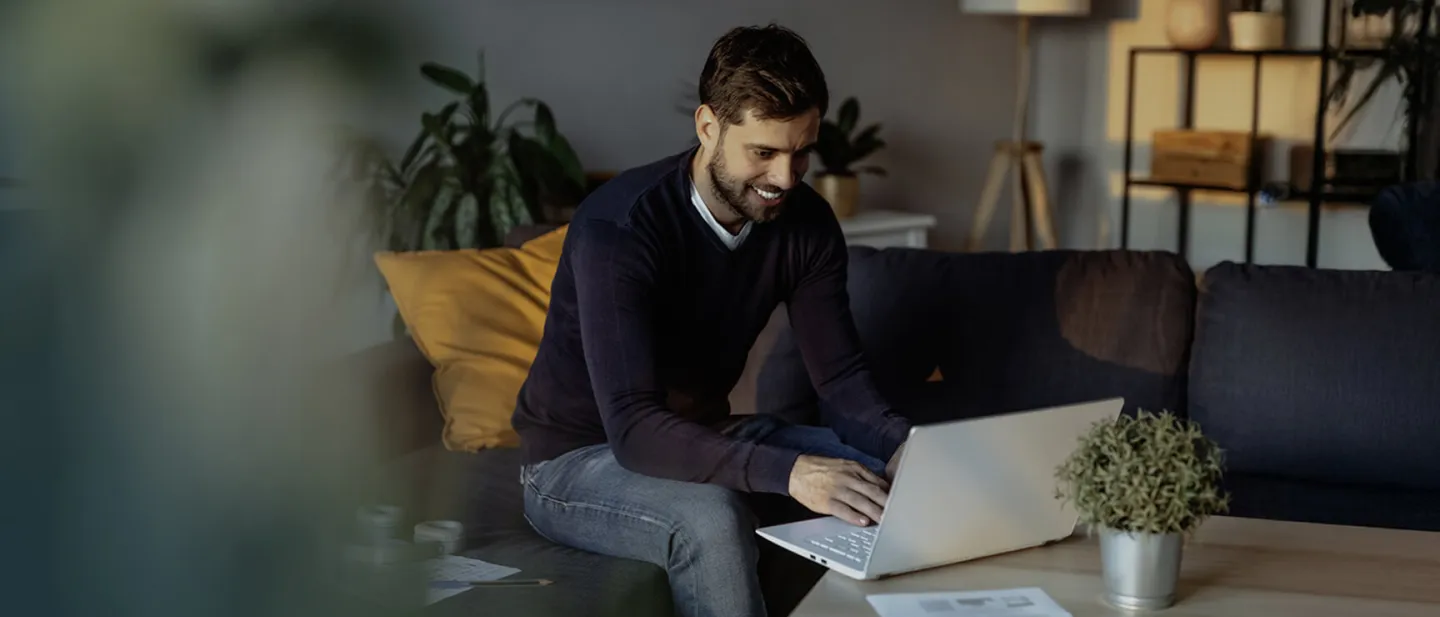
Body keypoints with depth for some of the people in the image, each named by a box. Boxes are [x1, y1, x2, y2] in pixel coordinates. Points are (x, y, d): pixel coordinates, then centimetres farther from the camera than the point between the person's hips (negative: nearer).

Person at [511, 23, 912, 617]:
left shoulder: (805, 223, -8)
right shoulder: (618, 226, -28)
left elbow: (841, 377, -8)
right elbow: (631, 427, -36)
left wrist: (899, 443, -30)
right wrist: (785, 471, -48)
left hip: (705, 437, 6)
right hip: (580, 458, -6)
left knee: (893, 481, -11)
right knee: (712, 520, -36)